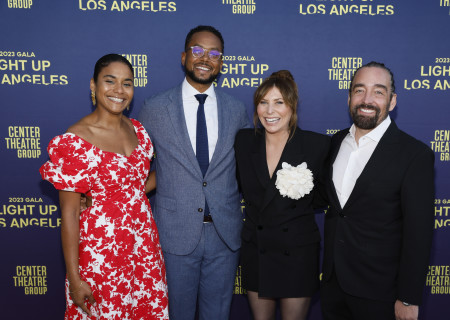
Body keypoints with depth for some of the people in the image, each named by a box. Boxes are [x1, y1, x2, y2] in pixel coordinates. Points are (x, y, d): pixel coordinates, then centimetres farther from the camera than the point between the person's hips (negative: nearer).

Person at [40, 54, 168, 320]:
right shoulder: (74, 141, -15)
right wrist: (74, 278, -11)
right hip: (100, 253, -5)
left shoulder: (136, 129, 3)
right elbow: (69, 212, -12)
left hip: (144, 248, 6)